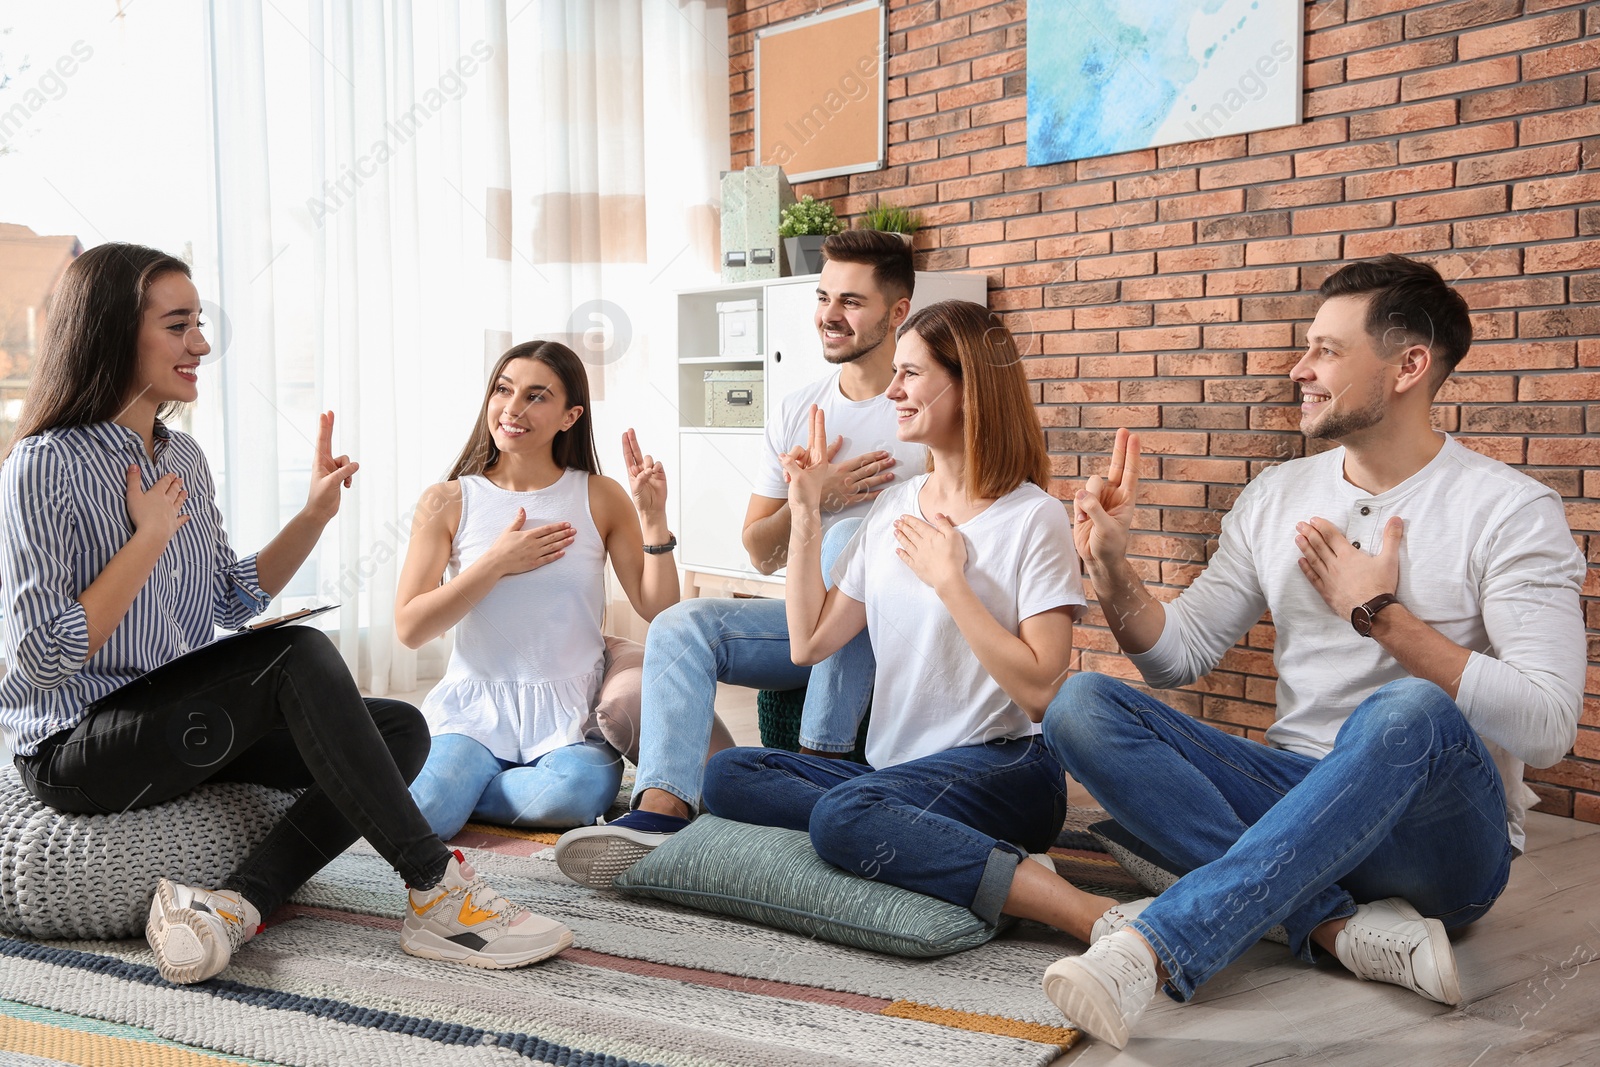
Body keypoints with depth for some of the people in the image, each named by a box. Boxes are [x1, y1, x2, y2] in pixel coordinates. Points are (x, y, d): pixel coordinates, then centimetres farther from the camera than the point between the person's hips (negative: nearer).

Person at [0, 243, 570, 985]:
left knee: (400, 730, -8)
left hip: (181, 724, 8)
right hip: (76, 749, -8)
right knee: (299, 656, -29)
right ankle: (437, 893, -24)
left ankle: (237, 904, -25)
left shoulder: (184, 457, 10)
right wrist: (149, 539, -19)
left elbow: (235, 603, 15)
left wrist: (315, 514, 3)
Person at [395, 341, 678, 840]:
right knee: (417, 818, -29)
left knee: (580, 790, -32)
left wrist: (653, 518, -11)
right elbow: (409, 627, -4)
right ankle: (444, 784, 7)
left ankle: (453, 787, -5)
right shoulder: (447, 502, 2)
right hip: (476, 706, -1)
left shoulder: (600, 498, 4)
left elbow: (658, 612, 0)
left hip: (569, 710, 2)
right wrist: (496, 564, -10)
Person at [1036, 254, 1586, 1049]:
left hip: (1441, 831, -4)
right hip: (1293, 799, 5)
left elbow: (1547, 728, -15)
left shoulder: (1508, 509, -6)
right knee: (1081, 705, -17)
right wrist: (1111, 567, -7)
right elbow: (1179, 656, 11)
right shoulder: (1276, 496, 9)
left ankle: (1154, 945, -43)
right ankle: (1344, 925, -26)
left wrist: (1380, 614, -16)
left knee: (1410, 712, -39)